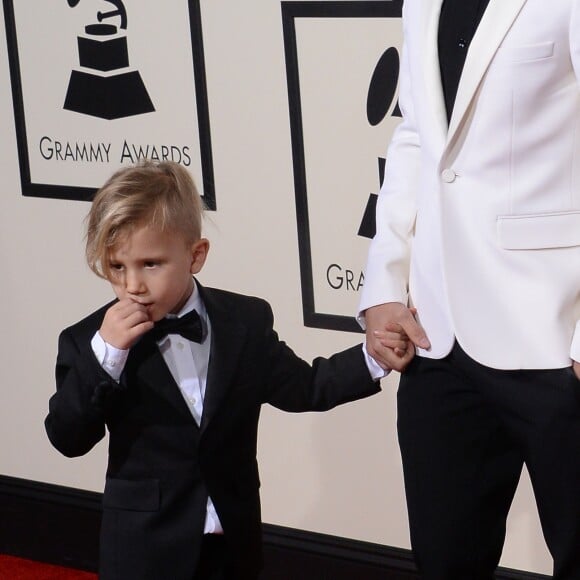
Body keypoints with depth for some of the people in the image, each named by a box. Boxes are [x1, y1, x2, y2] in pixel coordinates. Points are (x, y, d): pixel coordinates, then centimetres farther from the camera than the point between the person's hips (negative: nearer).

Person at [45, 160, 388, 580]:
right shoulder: (89, 341, -7)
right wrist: (104, 354, -24)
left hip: (233, 545, 2)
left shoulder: (246, 323, -1)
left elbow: (305, 388, 6)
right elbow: (68, 439, -14)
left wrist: (375, 355, -6)